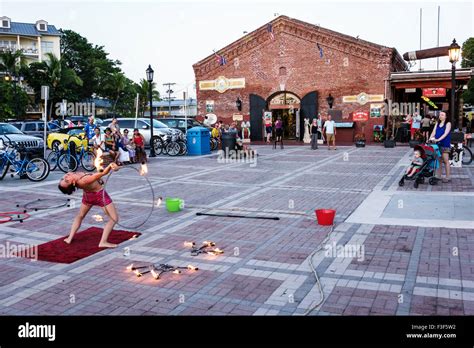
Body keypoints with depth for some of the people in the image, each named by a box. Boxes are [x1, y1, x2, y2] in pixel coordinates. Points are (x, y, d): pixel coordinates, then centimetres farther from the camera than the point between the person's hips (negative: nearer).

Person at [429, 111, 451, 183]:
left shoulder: (448, 124, -1)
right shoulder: (437, 123, 14)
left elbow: (446, 133, -14)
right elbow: (434, 132, 6)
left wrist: (438, 139, -26)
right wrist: (430, 138, -13)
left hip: (445, 145, -5)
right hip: (437, 144, 5)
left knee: (446, 161, -3)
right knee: (439, 161, 7)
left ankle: (447, 177, 3)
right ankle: (438, 176, 14)